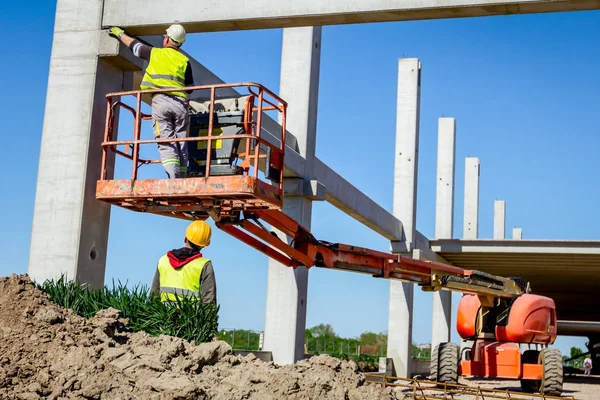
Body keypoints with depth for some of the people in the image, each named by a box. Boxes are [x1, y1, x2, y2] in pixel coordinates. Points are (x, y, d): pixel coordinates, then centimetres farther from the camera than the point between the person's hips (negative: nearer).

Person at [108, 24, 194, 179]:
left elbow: (133, 44, 29)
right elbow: (190, 88, 19)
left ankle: (173, 180, -24)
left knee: (166, 144, -9)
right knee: (181, 145, 4)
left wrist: (119, 33, 48)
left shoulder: (154, 53, 13)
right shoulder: (185, 60, 16)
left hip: (160, 101, -2)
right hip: (180, 103, 2)